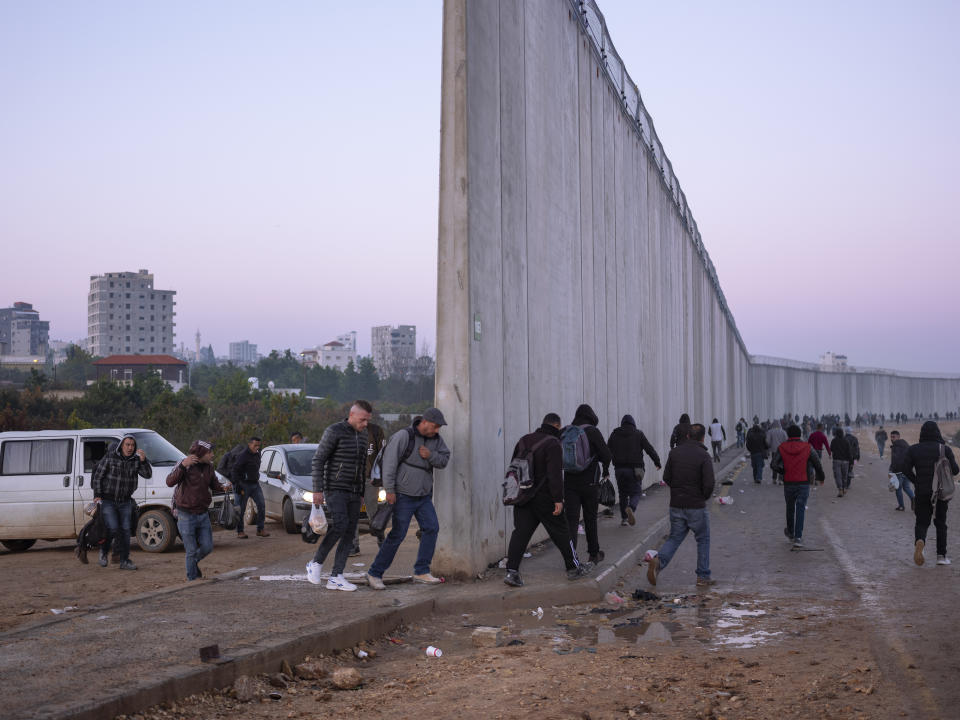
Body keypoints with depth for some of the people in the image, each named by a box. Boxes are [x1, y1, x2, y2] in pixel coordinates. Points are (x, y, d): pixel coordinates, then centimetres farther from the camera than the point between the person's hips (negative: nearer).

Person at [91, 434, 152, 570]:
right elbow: (97, 477, -3)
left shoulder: (136, 460, 2)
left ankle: (125, 561, 7)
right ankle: (104, 552, 12)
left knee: (125, 530, 1)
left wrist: (143, 460, -23)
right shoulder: (109, 458, -6)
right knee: (112, 528, -14)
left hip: (125, 502, 3)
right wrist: (97, 495, -8)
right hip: (108, 501, -3)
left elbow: (148, 475, -9)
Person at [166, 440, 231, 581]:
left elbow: (214, 485, 14)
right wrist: (183, 465, -38)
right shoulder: (185, 465, -14)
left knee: (207, 547, 6)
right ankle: (192, 579, 16)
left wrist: (223, 488, -10)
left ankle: (194, 562, 36)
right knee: (191, 551, 0)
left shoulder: (209, 466, 3)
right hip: (186, 515, -5)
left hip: (203, 515, 5)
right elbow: (170, 482, -25)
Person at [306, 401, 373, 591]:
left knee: (349, 534, -1)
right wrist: (317, 490, -19)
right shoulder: (333, 431, -11)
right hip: (335, 490, -7)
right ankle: (316, 563, -7)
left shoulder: (363, 436, 12)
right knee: (340, 526, -24)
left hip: (353, 492, 7)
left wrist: (361, 495, 19)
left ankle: (336, 577, 0)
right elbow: (318, 461, -12)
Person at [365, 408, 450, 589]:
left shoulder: (436, 439, 4)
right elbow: (389, 461, -17)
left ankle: (421, 572, 2)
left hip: (424, 495, 7)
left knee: (431, 528, -5)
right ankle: (375, 573, 2)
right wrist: (389, 489, -19)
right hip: (404, 495, -7)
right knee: (398, 534, -7)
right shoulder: (404, 436, -15)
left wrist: (431, 456, -17)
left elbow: (444, 460, 5)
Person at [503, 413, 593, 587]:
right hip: (544, 498, -6)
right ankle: (574, 568, 18)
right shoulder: (553, 444, -11)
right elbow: (555, 474, -18)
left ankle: (511, 571, -9)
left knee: (520, 532, 2)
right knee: (560, 532, 7)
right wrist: (558, 499, -18)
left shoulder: (524, 440, 13)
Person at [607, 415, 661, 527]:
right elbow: (649, 449, 0)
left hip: (619, 469, 3)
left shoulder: (614, 434, 9)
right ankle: (631, 508, -27)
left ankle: (624, 518, 13)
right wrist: (657, 462, 9)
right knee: (635, 492, 3)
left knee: (623, 493, 14)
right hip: (635, 470, -2)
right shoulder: (638, 434, 1)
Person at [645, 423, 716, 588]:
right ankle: (703, 577, 13)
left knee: (675, 538, 13)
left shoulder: (674, 452, 2)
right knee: (703, 540, 12)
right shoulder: (703, 456, -12)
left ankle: (658, 560, -13)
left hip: (676, 505, 4)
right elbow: (709, 483, -17)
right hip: (696, 506, -4)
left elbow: (666, 477, 5)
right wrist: (704, 497, 3)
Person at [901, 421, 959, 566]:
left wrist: (916, 482, 7)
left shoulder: (914, 449, -1)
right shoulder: (944, 449, -5)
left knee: (922, 522, 8)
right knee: (940, 523, 13)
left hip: (922, 492, 0)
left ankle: (919, 541, -24)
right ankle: (941, 555, 11)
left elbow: (906, 469, -7)